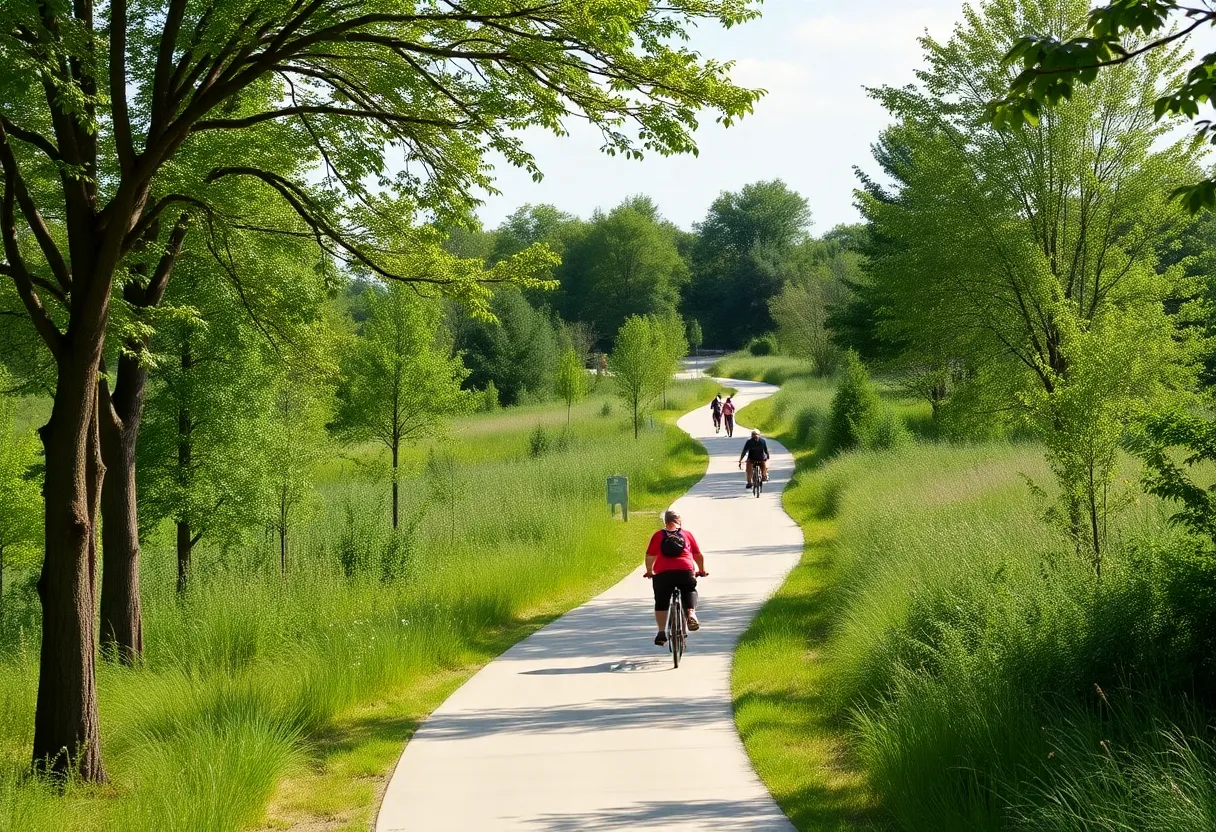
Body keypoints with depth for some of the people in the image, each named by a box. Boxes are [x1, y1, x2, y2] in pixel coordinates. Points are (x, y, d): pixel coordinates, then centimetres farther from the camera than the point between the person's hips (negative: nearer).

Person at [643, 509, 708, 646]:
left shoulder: (658, 535, 11)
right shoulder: (687, 534, 13)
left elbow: (650, 556, 5)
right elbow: (698, 556, 14)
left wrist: (649, 571, 21)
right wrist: (701, 570, 30)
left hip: (662, 573, 0)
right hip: (685, 571, 0)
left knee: (661, 603, 13)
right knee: (690, 592, 27)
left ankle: (661, 632, 6)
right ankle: (691, 613, 3)